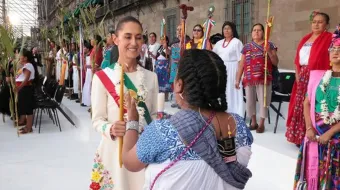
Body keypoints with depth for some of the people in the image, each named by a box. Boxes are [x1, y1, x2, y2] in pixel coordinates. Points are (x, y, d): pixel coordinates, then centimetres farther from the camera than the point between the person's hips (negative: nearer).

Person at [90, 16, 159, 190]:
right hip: (116, 150, -3)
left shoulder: (151, 77, 5)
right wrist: (110, 129, -26)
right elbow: (97, 120, -6)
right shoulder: (102, 77, -8)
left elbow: (154, 114, 10)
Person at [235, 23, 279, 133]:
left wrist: (269, 52, -13)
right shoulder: (247, 47, 13)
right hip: (249, 79, 3)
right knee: (249, 101, 7)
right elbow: (241, 65, 13)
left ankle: (261, 124, 12)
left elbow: (275, 62, 3)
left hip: (263, 79, -3)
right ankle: (253, 122, 23)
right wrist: (237, 80, 8)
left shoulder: (269, 45, 6)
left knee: (263, 101, -1)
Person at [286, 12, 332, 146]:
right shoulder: (305, 38, 17)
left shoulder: (329, 38, -4)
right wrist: (297, 74, 7)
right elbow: (298, 59, 18)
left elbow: (331, 59, -13)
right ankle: (300, 137, 23)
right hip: (303, 77, 7)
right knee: (300, 106, 11)